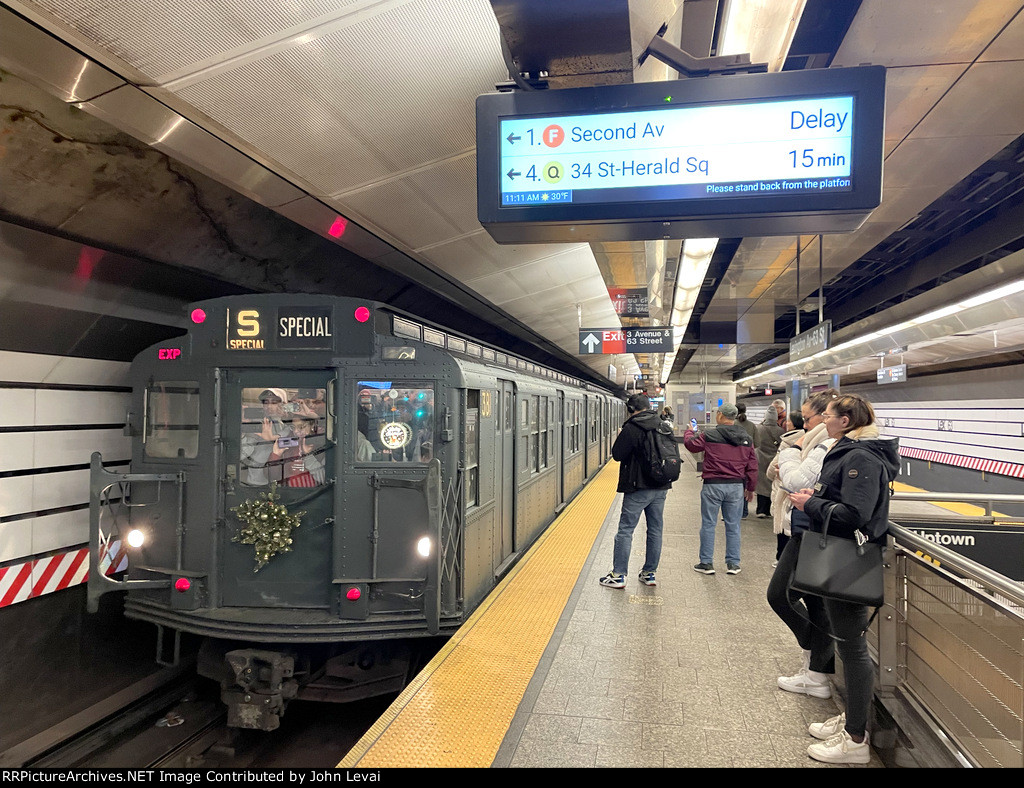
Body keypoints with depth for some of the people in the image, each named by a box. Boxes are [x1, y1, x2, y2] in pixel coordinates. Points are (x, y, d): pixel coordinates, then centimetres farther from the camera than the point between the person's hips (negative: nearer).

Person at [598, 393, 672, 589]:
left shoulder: (631, 429, -13)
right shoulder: (664, 427, 8)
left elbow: (617, 454, -9)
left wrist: (618, 439, 8)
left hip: (638, 488, -6)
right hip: (661, 488, 7)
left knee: (625, 530, -1)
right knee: (655, 530, 12)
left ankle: (618, 575, 1)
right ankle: (649, 573, 20)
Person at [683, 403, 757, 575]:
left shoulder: (710, 435, -9)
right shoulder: (746, 438, 5)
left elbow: (690, 444, 5)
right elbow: (752, 465, 9)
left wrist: (690, 431, 26)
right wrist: (750, 488, 17)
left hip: (713, 485, -3)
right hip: (736, 486, 4)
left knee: (708, 524, 5)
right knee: (733, 525, 11)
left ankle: (706, 563, 10)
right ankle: (733, 563, 15)